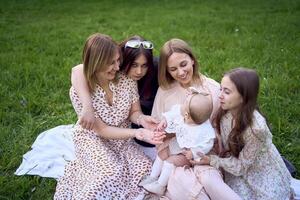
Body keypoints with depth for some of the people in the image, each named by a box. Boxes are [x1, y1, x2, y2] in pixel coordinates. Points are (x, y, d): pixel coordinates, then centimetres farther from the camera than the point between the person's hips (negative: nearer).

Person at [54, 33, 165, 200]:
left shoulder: (127, 80, -16)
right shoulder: (78, 91, -25)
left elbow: (134, 112, -3)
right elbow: (101, 130, -22)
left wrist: (141, 119, -29)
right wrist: (136, 133, -35)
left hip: (122, 139, 5)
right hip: (93, 139, -4)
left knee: (145, 167, -15)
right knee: (113, 172, -30)